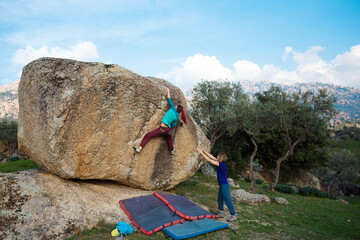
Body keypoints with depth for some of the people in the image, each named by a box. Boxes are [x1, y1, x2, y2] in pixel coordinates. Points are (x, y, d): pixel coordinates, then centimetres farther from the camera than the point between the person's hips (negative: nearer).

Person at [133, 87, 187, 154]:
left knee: (147, 136, -4)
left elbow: (169, 100, 4)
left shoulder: (173, 109, -2)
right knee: (169, 139, 36)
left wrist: (168, 91, 18)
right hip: (168, 130, 6)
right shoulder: (176, 117, 10)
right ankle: (172, 150, 58)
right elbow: (173, 125, 16)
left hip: (162, 128, -6)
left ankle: (139, 149, -12)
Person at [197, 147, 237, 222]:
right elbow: (212, 157, 12)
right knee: (219, 199, 19)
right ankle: (221, 213, 32)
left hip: (224, 185, -10)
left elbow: (209, 160, -23)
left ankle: (233, 215, 8)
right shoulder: (220, 163, 3)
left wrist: (201, 153, -18)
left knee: (227, 201, -1)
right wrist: (204, 151, 12)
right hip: (222, 185, 10)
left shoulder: (221, 164, -22)